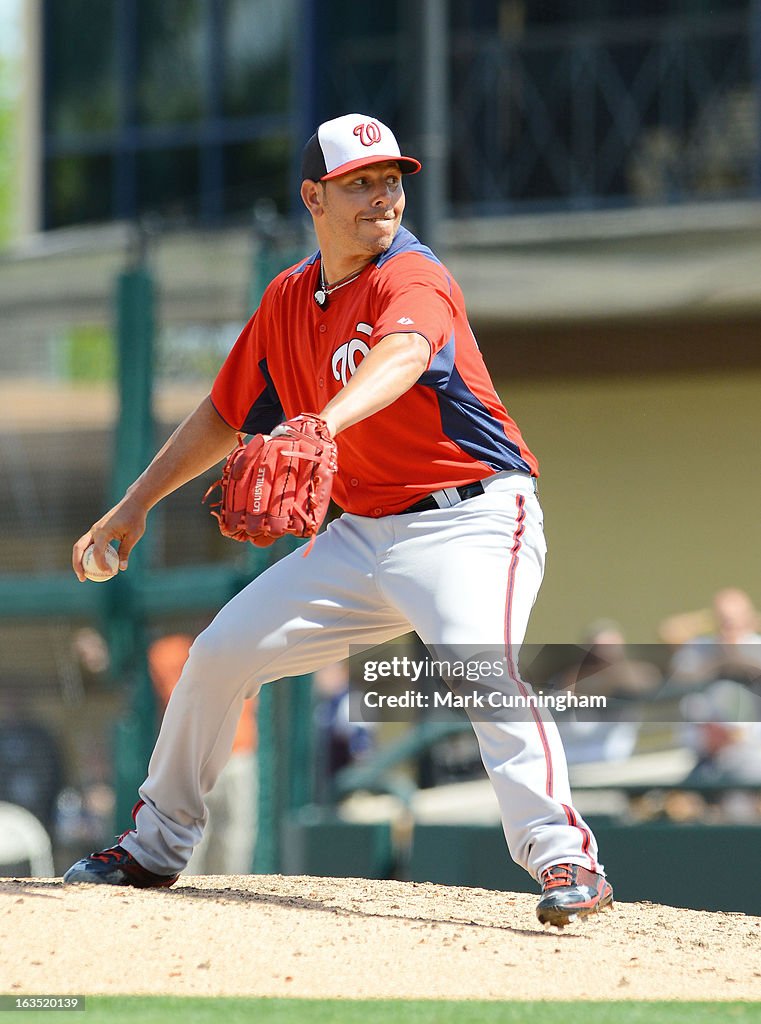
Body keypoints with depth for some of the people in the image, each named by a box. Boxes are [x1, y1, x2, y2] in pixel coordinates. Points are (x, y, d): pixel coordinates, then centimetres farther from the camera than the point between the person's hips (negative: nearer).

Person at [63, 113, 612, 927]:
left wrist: (326, 423, -58)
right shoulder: (288, 301, 8)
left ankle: (564, 856, -37)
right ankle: (156, 844, 25)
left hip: (471, 520, -7)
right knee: (219, 654, 7)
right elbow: (225, 414, 21)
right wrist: (135, 506, 20)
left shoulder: (413, 279, -15)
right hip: (362, 534, 7)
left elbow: (403, 353, -39)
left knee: (479, 661, -34)